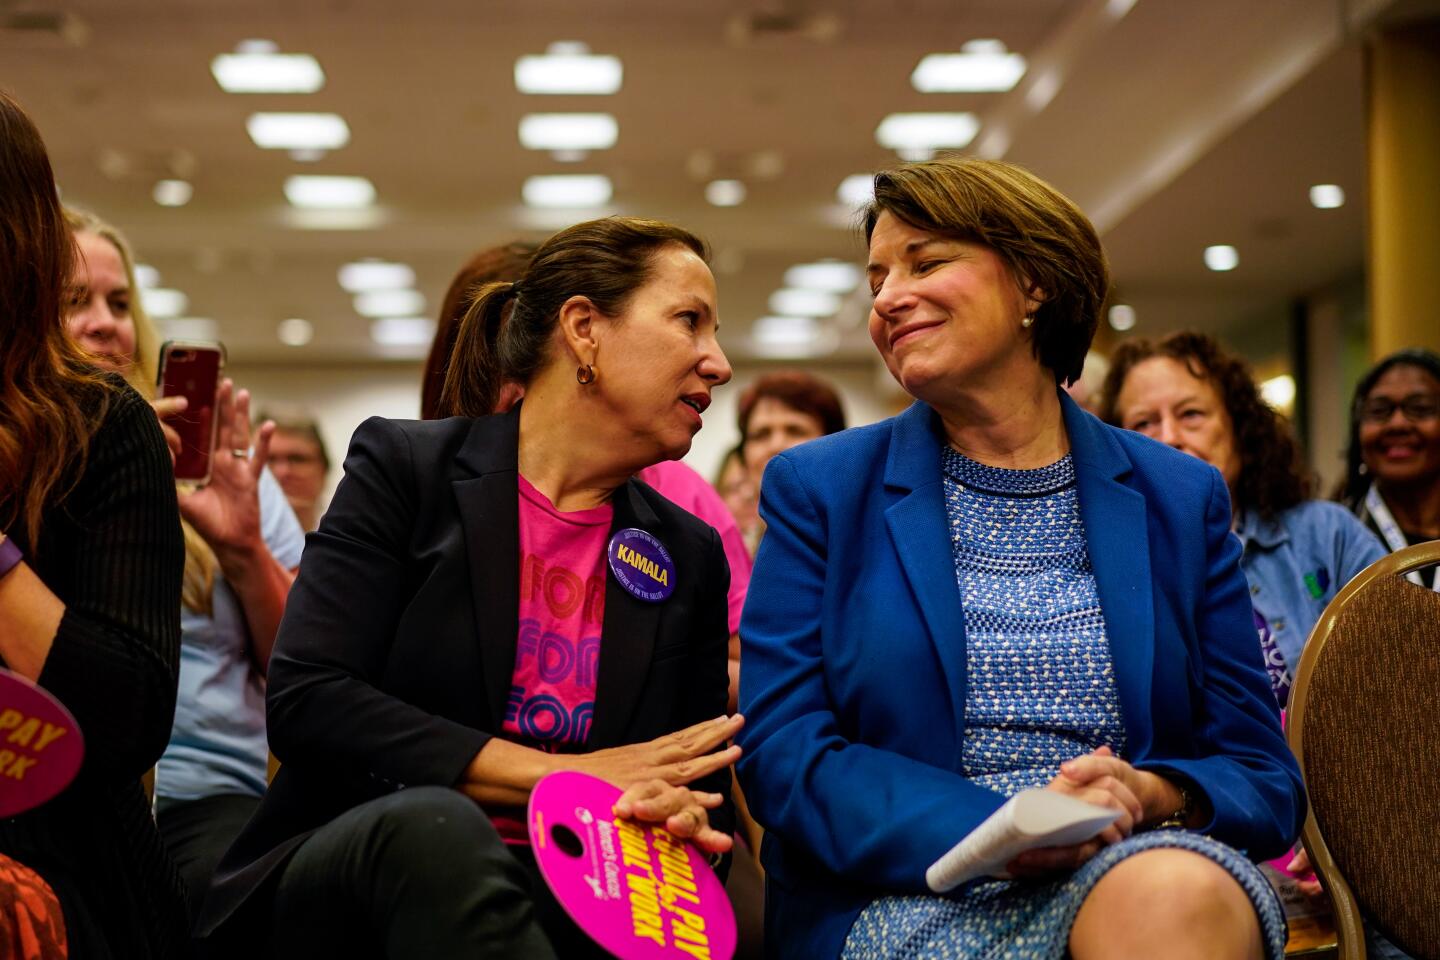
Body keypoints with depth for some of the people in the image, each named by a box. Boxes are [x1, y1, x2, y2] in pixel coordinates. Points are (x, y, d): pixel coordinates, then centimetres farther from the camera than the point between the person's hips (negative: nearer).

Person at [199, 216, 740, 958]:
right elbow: (305, 700, -11)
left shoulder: (690, 557, 11)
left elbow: (707, 789, 11)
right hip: (353, 870, -1)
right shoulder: (405, 467, 0)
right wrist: (559, 775, -14)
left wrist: (680, 812, -15)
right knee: (433, 822, -37)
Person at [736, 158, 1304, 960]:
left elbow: (1265, 778, 10)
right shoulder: (820, 491, 9)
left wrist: (1151, 796, -15)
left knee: (1172, 893, -35)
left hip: (1151, 872, 3)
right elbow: (783, 754, -1)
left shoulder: (1179, 499, 12)